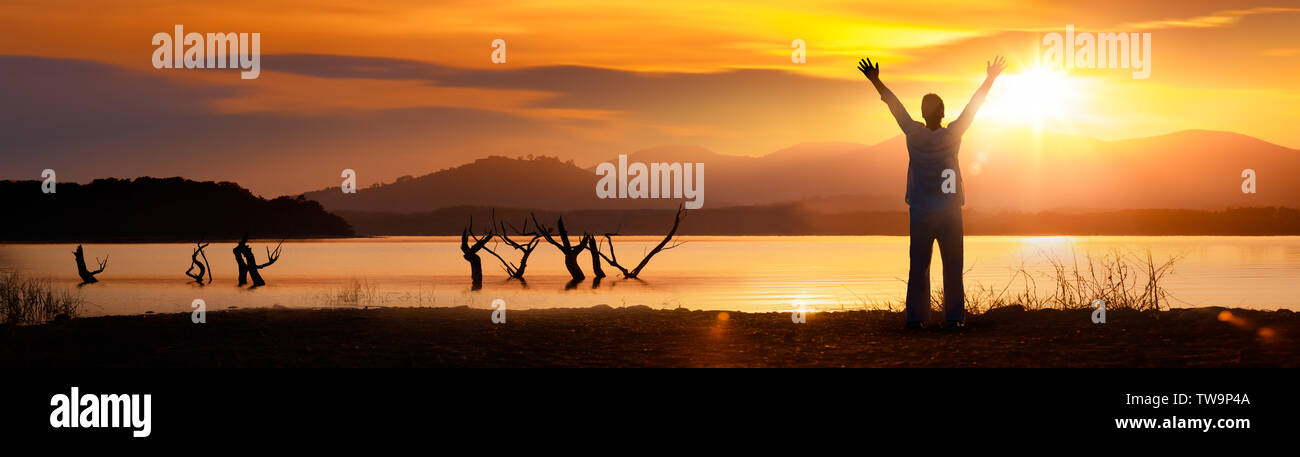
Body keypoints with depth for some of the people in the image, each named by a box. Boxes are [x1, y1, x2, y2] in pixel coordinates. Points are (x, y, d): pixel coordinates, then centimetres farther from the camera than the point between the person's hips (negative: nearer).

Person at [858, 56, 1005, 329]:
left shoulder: (914, 134, -3)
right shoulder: (952, 135, -5)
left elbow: (894, 104, 5)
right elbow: (973, 105, 1)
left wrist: (875, 80, 12)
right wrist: (990, 79, 8)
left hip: (920, 214, 1)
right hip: (950, 213, -1)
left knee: (919, 267, 2)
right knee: (952, 266, 2)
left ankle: (916, 316, -3)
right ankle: (954, 316, -2)